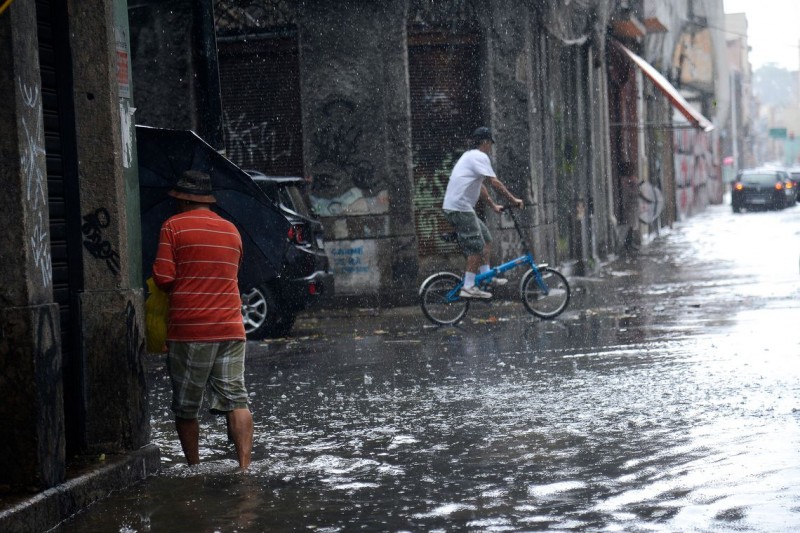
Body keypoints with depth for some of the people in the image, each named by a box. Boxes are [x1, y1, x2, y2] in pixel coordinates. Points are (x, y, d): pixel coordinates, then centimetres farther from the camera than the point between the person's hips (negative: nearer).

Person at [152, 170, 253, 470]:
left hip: (189, 329, -4)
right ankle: (244, 465, -9)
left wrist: (177, 291, 12)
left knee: (185, 407, 9)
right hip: (230, 329, 4)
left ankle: (194, 468, 16)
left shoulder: (174, 226, -2)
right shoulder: (232, 231, 14)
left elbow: (163, 278, -8)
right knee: (236, 399, 1)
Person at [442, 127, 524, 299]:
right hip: (460, 208, -10)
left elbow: (480, 187, 28)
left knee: (486, 238, 16)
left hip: (455, 207, 10)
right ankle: (468, 287, -10)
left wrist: (493, 205, 28)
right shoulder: (479, 157, -10)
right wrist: (513, 199, -9)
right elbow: (495, 182, -15)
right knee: (477, 247, -9)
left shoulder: (470, 156, 23)